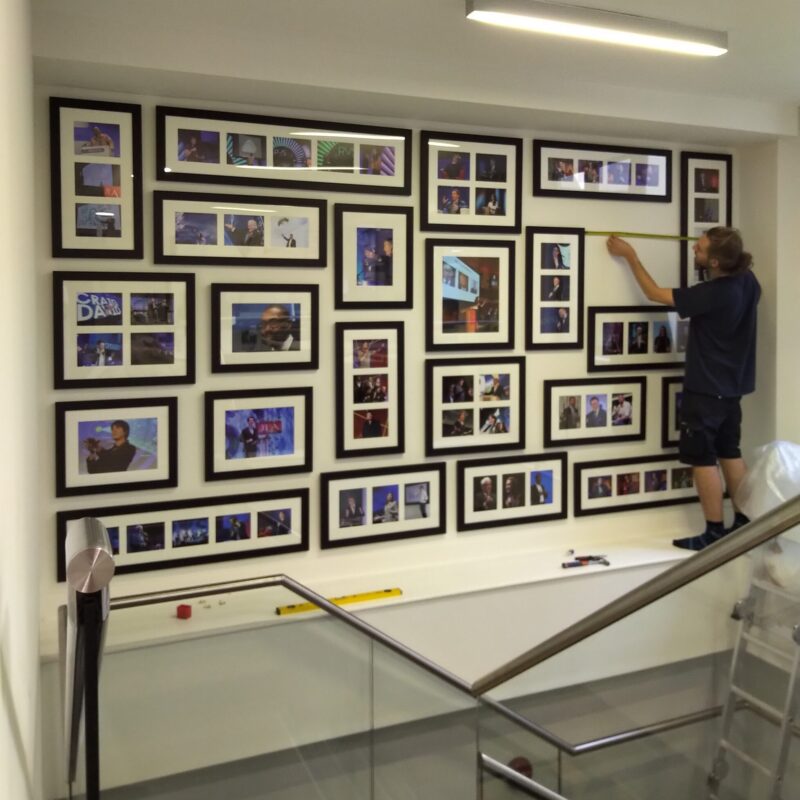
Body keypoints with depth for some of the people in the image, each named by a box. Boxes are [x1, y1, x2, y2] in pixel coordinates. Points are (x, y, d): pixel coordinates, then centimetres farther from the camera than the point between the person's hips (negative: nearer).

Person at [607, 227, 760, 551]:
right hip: (731, 385, 9)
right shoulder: (747, 281, -2)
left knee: (702, 458, 0)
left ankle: (715, 533, 5)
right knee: (730, 452, 16)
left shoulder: (712, 294, -25)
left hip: (706, 389, -9)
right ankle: (744, 525, 22)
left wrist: (630, 256, -5)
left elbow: (655, 293, -14)